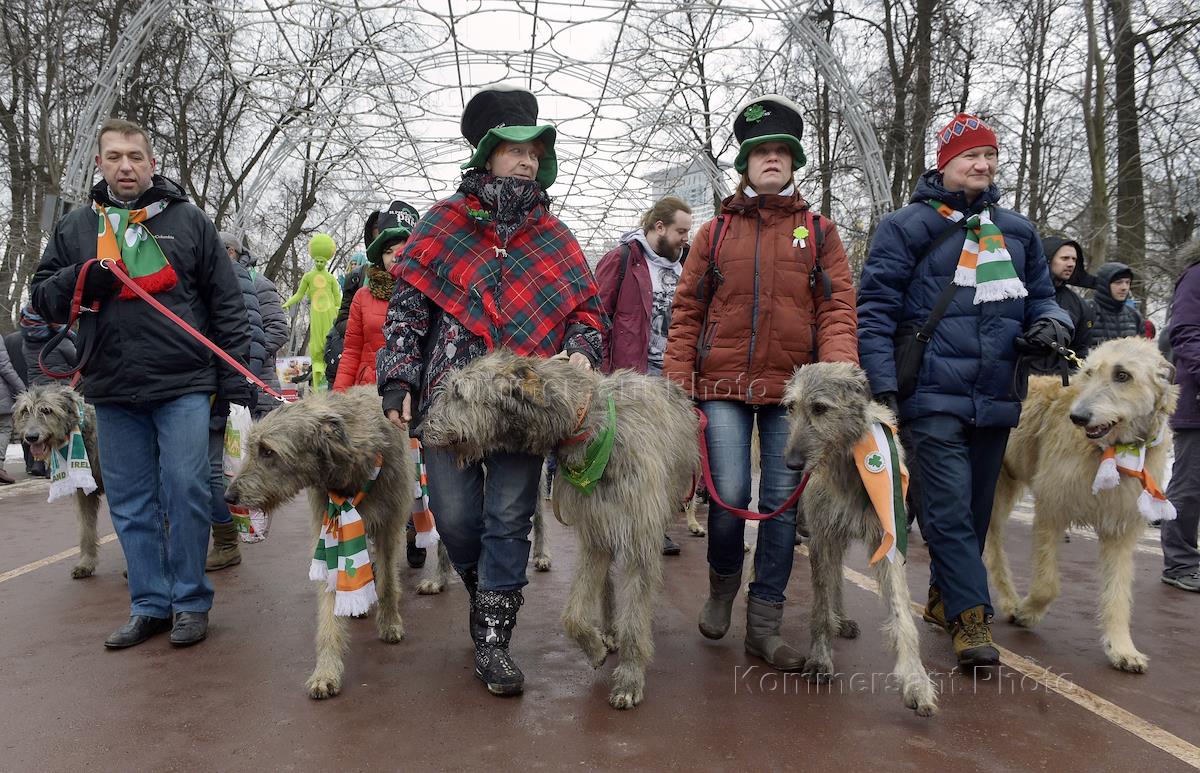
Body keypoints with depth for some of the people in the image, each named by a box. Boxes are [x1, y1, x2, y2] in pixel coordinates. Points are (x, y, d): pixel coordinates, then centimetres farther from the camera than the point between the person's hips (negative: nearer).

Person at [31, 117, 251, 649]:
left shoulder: (188, 221, 6)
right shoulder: (75, 227, 13)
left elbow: (226, 305, 4)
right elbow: (42, 298, 15)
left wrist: (233, 379, -2)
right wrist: (78, 281, -7)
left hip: (184, 386, -3)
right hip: (112, 391, 4)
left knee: (186, 494, -2)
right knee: (130, 504, 8)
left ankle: (191, 603, 11)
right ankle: (150, 605, 20)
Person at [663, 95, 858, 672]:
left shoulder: (818, 232, 11)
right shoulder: (716, 232, 11)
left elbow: (837, 307, 3)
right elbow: (686, 313, 9)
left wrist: (837, 369, -14)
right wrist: (677, 381, 0)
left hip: (791, 388, 1)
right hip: (724, 386, -1)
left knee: (783, 502, 3)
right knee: (729, 495, -9)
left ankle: (763, 624, 15)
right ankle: (722, 584, 23)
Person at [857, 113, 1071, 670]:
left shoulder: (1017, 231, 16)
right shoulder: (907, 226, -1)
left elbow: (1040, 294, 26)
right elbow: (875, 308, -6)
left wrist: (1051, 322, 1)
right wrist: (883, 383, -16)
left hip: (996, 398, 6)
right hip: (934, 397, -6)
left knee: (975, 509, 14)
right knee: (949, 509, -10)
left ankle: (943, 598, 31)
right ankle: (973, 617, -3)